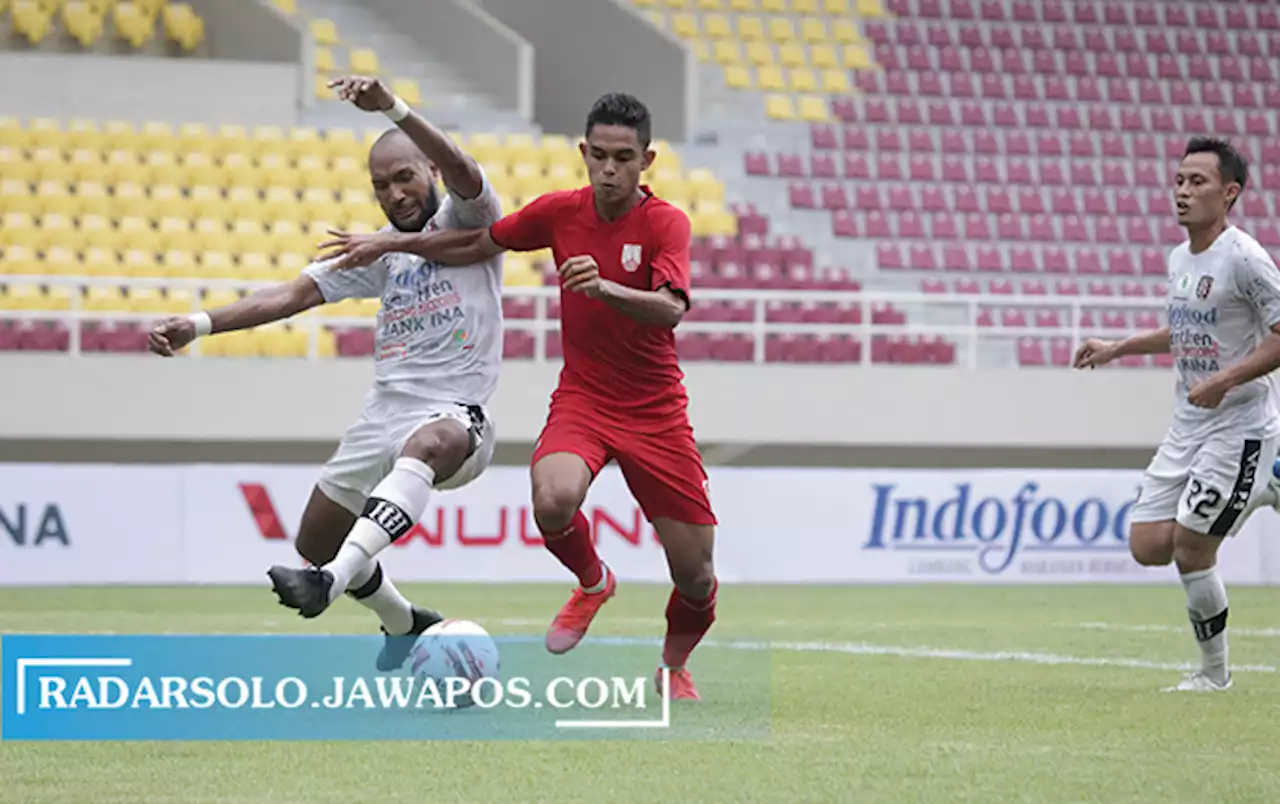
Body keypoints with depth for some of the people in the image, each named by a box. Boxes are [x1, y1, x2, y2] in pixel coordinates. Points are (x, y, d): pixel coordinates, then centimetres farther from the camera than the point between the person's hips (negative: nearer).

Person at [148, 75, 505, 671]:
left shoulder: (465, 220, -1)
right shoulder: (379, 249, 16)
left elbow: (461, 170, -23)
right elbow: (295, 294, 9)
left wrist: (392, 107, -39)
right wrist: (200, 324, -3)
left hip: (456, 414, -8)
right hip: (383, 414, 8)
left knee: (425, 444, -43)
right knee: (315, 543, 14)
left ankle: (330, 580, -59)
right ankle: (405, 626, 40)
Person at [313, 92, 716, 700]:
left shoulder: (665, 222, -13)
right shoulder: (560, 211, -2)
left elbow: (671, 308, -30)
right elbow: (481, 244, 16)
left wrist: (606, 287, -47)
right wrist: (391, 243, 13)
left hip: (655, 414, -2)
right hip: (581, 398, 2)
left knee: (695, 576, -2)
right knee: (553, 501, -32)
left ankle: (675, 666, 32)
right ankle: (592, 582, 4)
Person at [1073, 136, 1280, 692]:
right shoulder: (1179, 258, 10)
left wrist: (1224, 380, -27)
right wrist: (1118, 349, 23)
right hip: (1188, 426, 8)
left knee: (1190, 548, -10)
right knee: (1147, 547, 1)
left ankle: (1214, 671, 9)